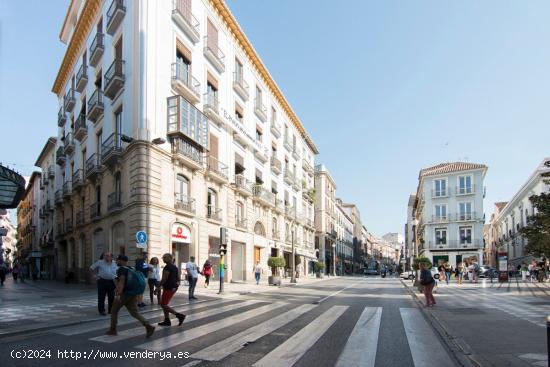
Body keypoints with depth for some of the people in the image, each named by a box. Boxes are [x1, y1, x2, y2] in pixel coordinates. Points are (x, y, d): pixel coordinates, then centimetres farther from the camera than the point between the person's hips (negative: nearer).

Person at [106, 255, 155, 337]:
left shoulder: (121, 269, -10)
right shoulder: (131, 269, 16)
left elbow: (121, 281, -23)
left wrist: (118, 294, -30)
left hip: (124, 294, -7)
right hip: (133, 294, 7)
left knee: (114, 311, 14)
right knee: (135, 313, 3)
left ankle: (112, 330, 22)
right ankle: (148, 326, -14)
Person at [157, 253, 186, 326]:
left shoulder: (167, 267, -16)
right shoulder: (175, 267, 14)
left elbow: (164, 279, -20)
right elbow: (178, 279, 15)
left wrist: (158, 287, -14)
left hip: (168, 288, -10)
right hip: (173, 288, 10)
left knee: (163, 305, -5)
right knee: (164, 304, 16)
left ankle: (179, 315, -9)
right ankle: (167, 320, 16)